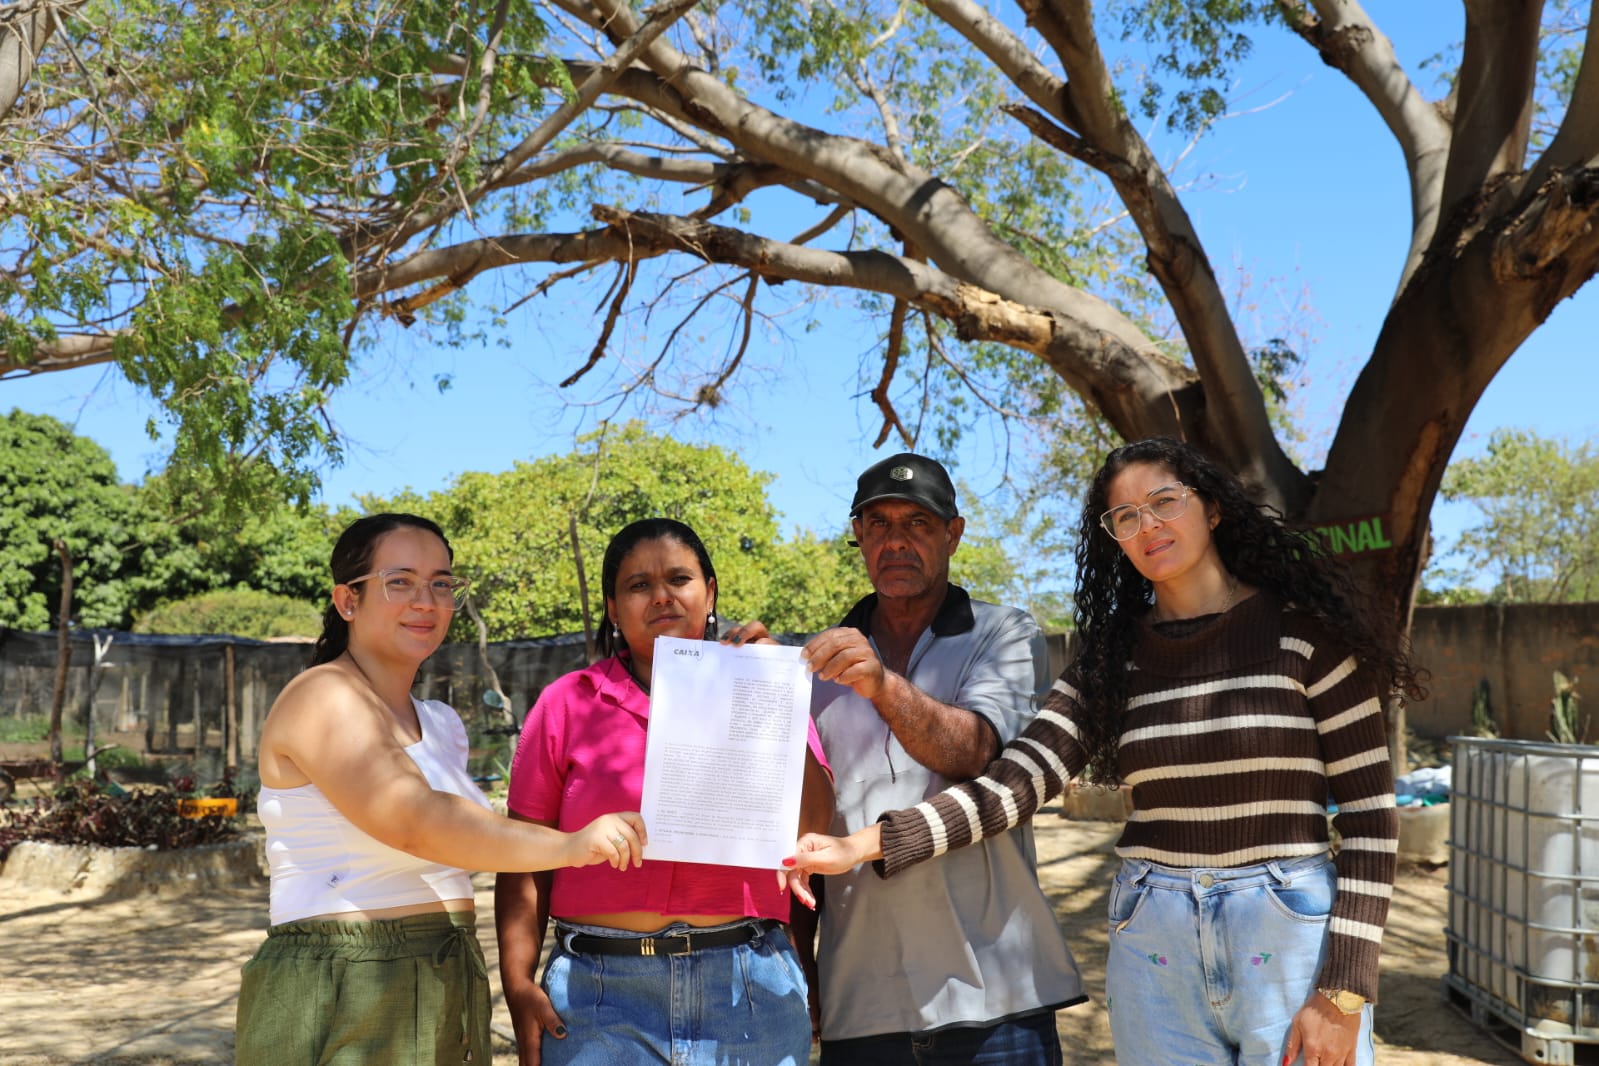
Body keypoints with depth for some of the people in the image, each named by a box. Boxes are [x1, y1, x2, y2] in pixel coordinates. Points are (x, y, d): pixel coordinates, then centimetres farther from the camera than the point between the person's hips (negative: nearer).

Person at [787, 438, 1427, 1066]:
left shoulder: (1303, 631, -4)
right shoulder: (1114, 657, 5)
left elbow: (1370, 814, -4)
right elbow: (1015, 783, -6)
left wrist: (1341, 995, -10)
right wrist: (862, 846, -18)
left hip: (1291, 939, -3)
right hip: (1153, 945, 3)